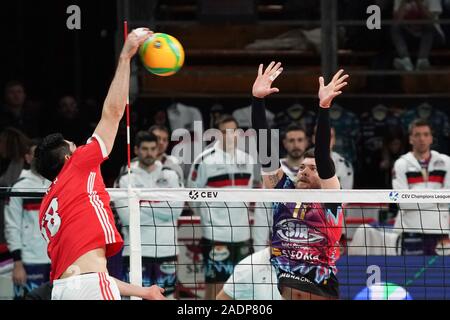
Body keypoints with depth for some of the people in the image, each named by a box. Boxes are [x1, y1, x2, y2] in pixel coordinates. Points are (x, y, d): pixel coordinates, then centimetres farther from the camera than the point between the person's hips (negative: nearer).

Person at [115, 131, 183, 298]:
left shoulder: (170, 176, 9)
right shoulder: (126, 179, 2)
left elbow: (176, 209, -5)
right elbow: (127, 216, -11)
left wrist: (145, 207, -8)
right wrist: (160, 208, -7)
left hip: (166, 250, 2)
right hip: (137, 251, -2)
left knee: (164, 295, 6)